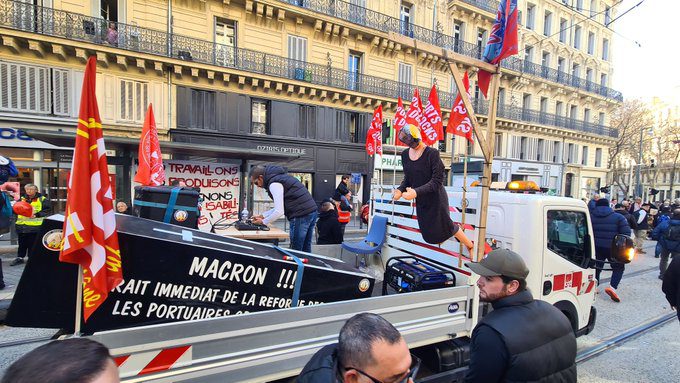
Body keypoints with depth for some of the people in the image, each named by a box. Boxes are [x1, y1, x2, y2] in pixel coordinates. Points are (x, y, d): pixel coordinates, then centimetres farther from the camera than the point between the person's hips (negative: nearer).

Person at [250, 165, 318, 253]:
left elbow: (279, 212, -14)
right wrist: (262, 216, 22)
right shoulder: (278, 176, 20)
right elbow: (280, 207, 25)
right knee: (306, 250, 15)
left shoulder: (274, 184, -11)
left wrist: (263, 222, 1)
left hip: (301, 216, -10)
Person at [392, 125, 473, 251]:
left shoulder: (432, 153, -19)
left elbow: (437, 181, -22)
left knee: (446, 227, 2)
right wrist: (400, 190, -11)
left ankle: (470, 246, 25)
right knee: (428, 233, 10)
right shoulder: (405, 154, 1)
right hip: (421, 201, 6)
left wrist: (416, 192, -32)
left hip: (436, 198, -6)